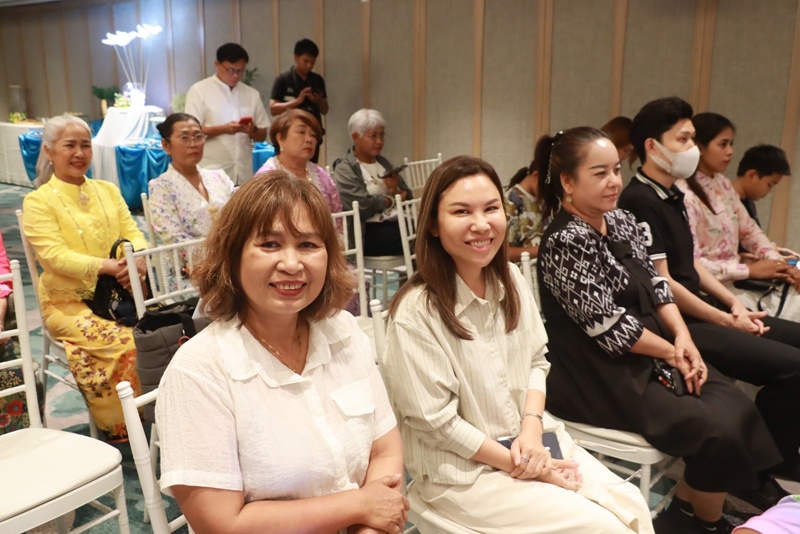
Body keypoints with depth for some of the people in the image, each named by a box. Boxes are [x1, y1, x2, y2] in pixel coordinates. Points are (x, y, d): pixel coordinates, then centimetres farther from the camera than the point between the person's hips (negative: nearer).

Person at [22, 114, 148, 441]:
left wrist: (138, 258, -17)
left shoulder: (108, 190, 16)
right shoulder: (38, 201, -1)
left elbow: (132, 232, 8)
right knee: (124, 343, -30)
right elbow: (54, 256, -13)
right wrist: (108, 266, -26)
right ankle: (121, 430, -14)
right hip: (69, 302, -4)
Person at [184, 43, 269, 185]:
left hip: (243, 174, 4)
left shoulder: (252, 94, 12)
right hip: (211, 174, -4)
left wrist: (253, 130, -9)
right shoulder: (199, 90, 0)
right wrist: (223, 129, -19)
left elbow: (262, 135, 13)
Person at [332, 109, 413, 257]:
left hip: (398, 222, 7)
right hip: (369, 232, -7)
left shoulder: (383, 163, 19)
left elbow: (408, 197, 14)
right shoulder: (345, 169, -3)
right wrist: (391, 199, 0)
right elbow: (363, 207, -16)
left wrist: (395, 191, -8)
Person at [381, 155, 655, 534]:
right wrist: (518, 465, -13)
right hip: (461, 469, -6)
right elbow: (436, 421, -19)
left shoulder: (511, 280, 0)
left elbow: (537, 360, 8)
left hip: (533, 438, 7)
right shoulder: (415, 311, -23)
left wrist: (532, 430, -10)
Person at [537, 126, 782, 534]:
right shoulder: (565, 242, -20)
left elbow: (656, 284, 11)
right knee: (717, 432, -14)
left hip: (651, 357, 9)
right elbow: (610, 327, -20)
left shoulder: (621, 221, 7)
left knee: (739, 410, -3)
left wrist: (682, 337, -5)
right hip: (602, 375, -8)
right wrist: (672, 352, -8)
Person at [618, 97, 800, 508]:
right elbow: (661, 284, -18)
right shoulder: (640, 201, -15)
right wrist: (727, 321, -11)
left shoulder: (673, 196, 14)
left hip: (702, 312, 10)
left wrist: (733, 303, 6)